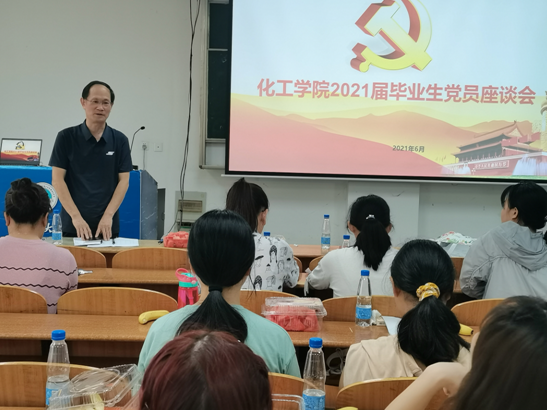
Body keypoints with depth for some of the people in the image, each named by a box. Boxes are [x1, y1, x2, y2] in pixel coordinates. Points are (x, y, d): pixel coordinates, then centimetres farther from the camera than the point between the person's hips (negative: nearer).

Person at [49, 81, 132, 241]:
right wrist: (75, 216, -14)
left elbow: (123, 180, 0)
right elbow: (57, 179, -5)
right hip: (72, 226, -1)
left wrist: (108, 215, -12)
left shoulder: (119, 140, 3)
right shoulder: (66, 137, -1)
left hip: (107, 226, 1)